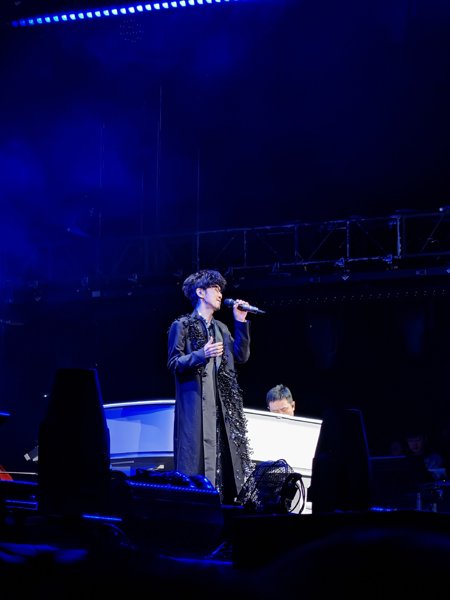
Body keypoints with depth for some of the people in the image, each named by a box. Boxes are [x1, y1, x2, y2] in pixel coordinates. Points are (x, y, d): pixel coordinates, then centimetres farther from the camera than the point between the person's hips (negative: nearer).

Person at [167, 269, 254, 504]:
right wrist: (201, 355, -20)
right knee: (197, 459, -11)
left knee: (225, 459, 1)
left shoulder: (221, 328, 22)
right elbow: (173, 363, -5)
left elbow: (241, 357, 11)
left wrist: (241, 322, 6)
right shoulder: (182, 326, 2)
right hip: (195, 403, -6)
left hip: (222, 404, 6)